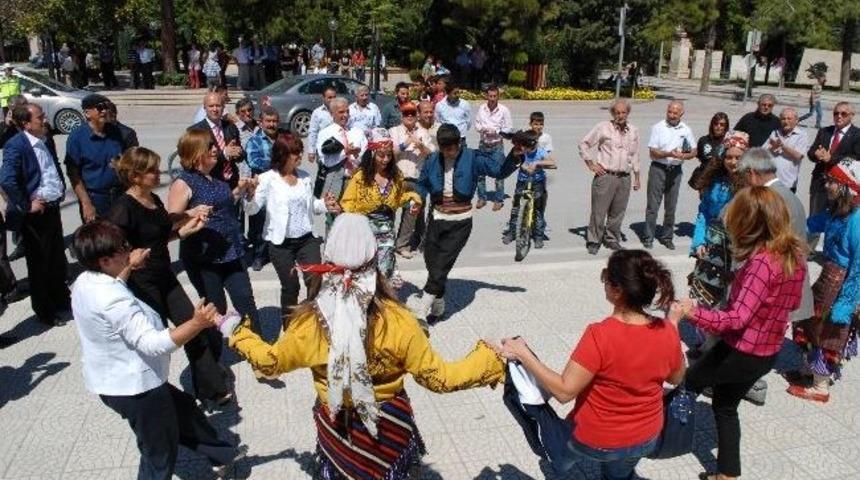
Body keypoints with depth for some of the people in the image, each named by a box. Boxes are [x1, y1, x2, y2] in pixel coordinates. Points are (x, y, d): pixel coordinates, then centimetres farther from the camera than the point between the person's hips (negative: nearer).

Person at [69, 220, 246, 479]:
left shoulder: (84, 282, -2)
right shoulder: (113, 301, -33)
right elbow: (152, 343, -38)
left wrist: (128, 267, 19)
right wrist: (197, 323, -42)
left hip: (110, 381, 10)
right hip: (134, 388, -10)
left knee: (183, 407, 26)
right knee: (160, 453, 11)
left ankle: (221, 455, 42)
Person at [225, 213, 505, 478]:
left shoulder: (309, 321, -21)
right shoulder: (397, 321, -26)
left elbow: (270, 362, -2)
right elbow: (439, 378, -19)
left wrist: (236, 332, 14)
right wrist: (491, 361, -8)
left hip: (335, 426, 2)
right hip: (388, 425, -1)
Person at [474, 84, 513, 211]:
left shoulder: (504, 110, -10)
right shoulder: (481, 108, -1)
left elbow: (509, 128, -7)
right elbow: (476, 124, 8)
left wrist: (496, 131, -17)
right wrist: (482, 129, -12)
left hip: (497, 144, -3)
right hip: (483, 144, 3)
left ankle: (499, 200, 15)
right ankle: (482, 198, 23)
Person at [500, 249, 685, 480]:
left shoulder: (600, 335, -34)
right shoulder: (667, 332, -18)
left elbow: (564, 391, -29)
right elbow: (676, 378, 1)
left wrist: (522, 354, -23)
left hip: (596, 441, -5)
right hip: (646, 439, 5)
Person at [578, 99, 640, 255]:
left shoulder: (634, 131, 12)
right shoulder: (603, 127, -2)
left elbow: (635, 155, 19)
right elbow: (584, 144, 2)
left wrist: (637, 177, 18)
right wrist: (591, 164, -3)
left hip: (624, 178, 4)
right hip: (605, 176, -4)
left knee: (618, 212, 10)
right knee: (599, 211, -2)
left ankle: (612, 239, 25)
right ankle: (593, 242, 10)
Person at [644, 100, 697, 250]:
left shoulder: (686, 130, 6)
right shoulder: (658, 127, -3)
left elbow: (693, 152, 11)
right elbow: (652, 152, -7)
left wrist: (684, 156, -11)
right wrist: (669, 154, -23)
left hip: (675, 170, 3)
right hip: (658, 169, -3)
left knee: (671, 207, 9)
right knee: (653, 205, 0)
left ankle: (667, 237, 20)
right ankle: (648, 237, 7)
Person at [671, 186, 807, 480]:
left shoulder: (761, 262, -28)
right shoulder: (795, 253, -2)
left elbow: (737, 319, -33)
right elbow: (793, 303, 13)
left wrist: (690, 311, -30)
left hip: (742, 353, -8)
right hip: (768, 352, 8)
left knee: (687, 383, 16)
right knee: (725, 406, 24)